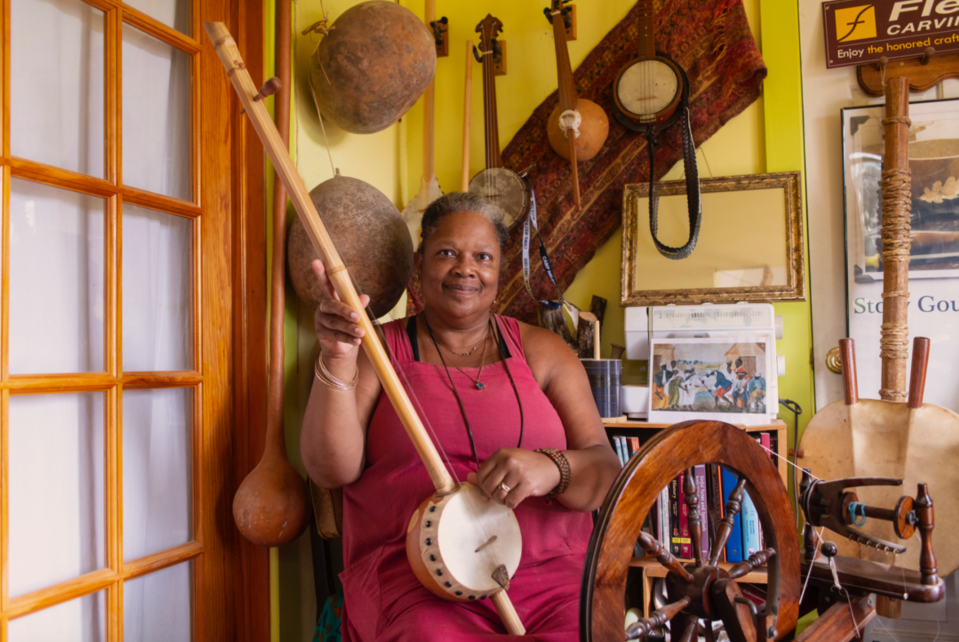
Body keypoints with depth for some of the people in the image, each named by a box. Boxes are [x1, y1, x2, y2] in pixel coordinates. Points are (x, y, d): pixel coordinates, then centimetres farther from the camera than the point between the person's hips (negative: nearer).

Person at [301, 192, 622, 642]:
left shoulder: (541, 351, 13)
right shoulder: (379, 350, 10)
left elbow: (606, 473, 3)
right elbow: (332, 470, -3)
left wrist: (551, 469, -20)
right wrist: (338, 360, -17)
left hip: (549, 571, 2)